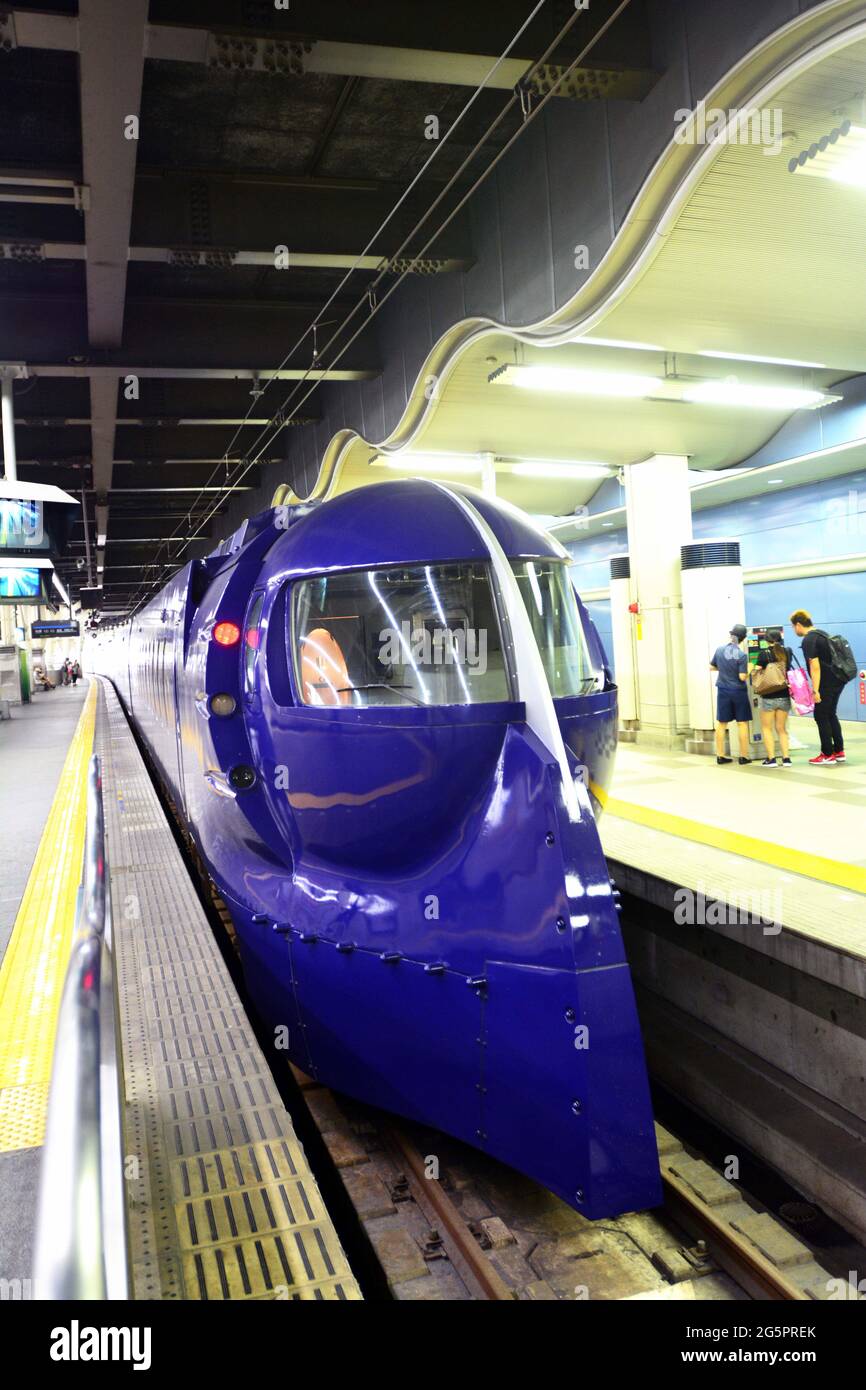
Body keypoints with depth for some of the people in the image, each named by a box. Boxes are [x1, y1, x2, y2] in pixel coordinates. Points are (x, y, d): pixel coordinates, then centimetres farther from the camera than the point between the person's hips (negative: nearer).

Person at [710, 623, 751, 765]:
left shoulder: (719, 650, -2)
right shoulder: (741, 655, -16)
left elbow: (711, 667, 9)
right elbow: (742, 677, -17)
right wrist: (748, 670, 1)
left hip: (723, 691, 4)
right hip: (738, 692, -4)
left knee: (721, 723, 11)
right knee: (742, 724, 6)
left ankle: (720, 756, 14)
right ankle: (743, 756, 8)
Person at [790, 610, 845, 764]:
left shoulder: (808, 640, -14)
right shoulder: (821, 633, 15)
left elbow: (815, 666, -20)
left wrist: (815, 690, -18)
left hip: (827, 683, -9)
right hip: (838, 680, 9)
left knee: (821, 716, 1)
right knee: (830, 714, 17)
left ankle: (828, 754, 6)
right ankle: (839, 751, 20)